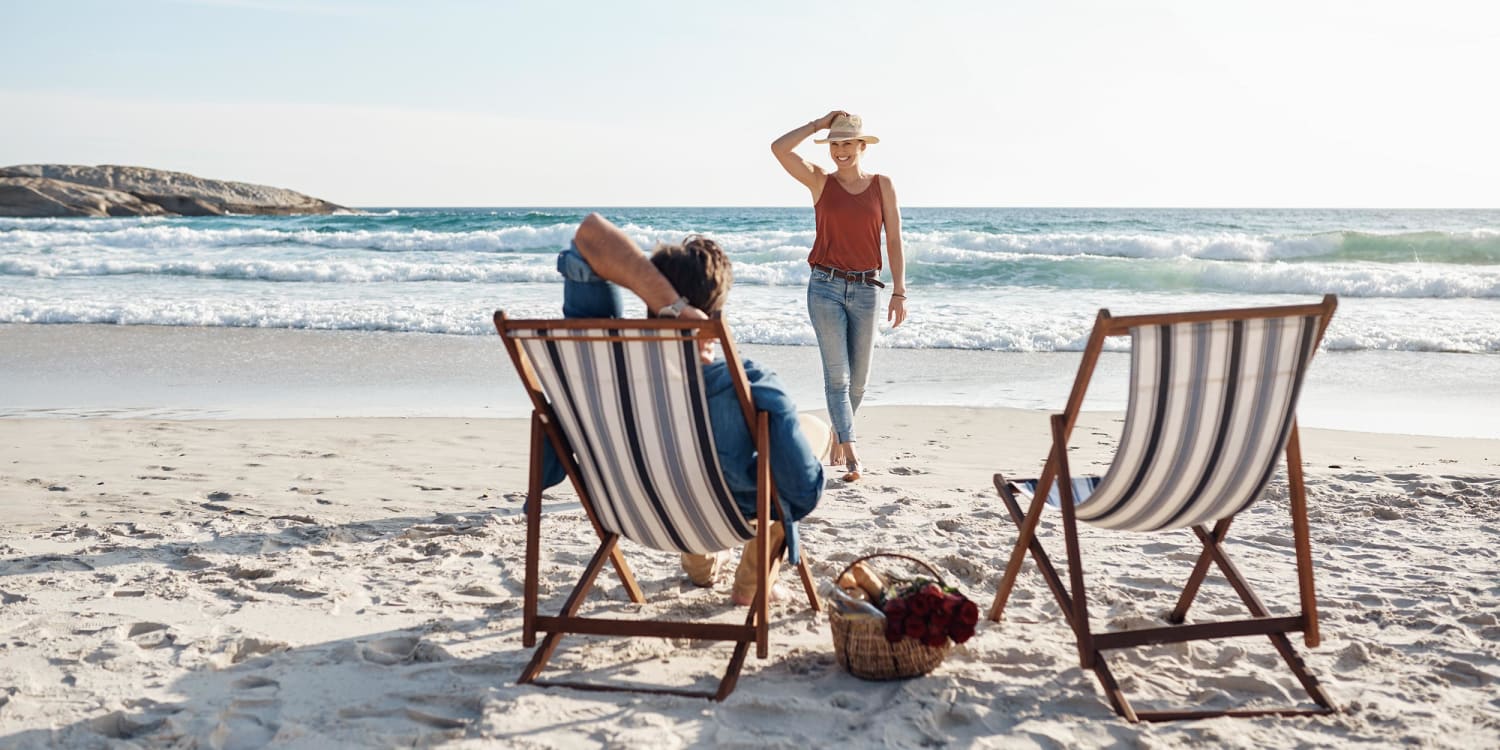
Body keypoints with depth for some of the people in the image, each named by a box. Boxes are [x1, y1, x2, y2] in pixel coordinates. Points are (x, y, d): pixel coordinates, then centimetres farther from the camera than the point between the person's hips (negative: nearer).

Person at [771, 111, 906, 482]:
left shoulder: (882, 185, 6)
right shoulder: (820, 181, 4)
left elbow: (894, 241, 3)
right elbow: (779, 148, -9)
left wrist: (899, 291, -4)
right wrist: (819, 123, -2)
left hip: (866, 289, 1)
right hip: (826, 286, -1)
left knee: (858, 379, 10)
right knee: (837, 374, -7)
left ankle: (838, 435, 34)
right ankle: (851, 455, -6)